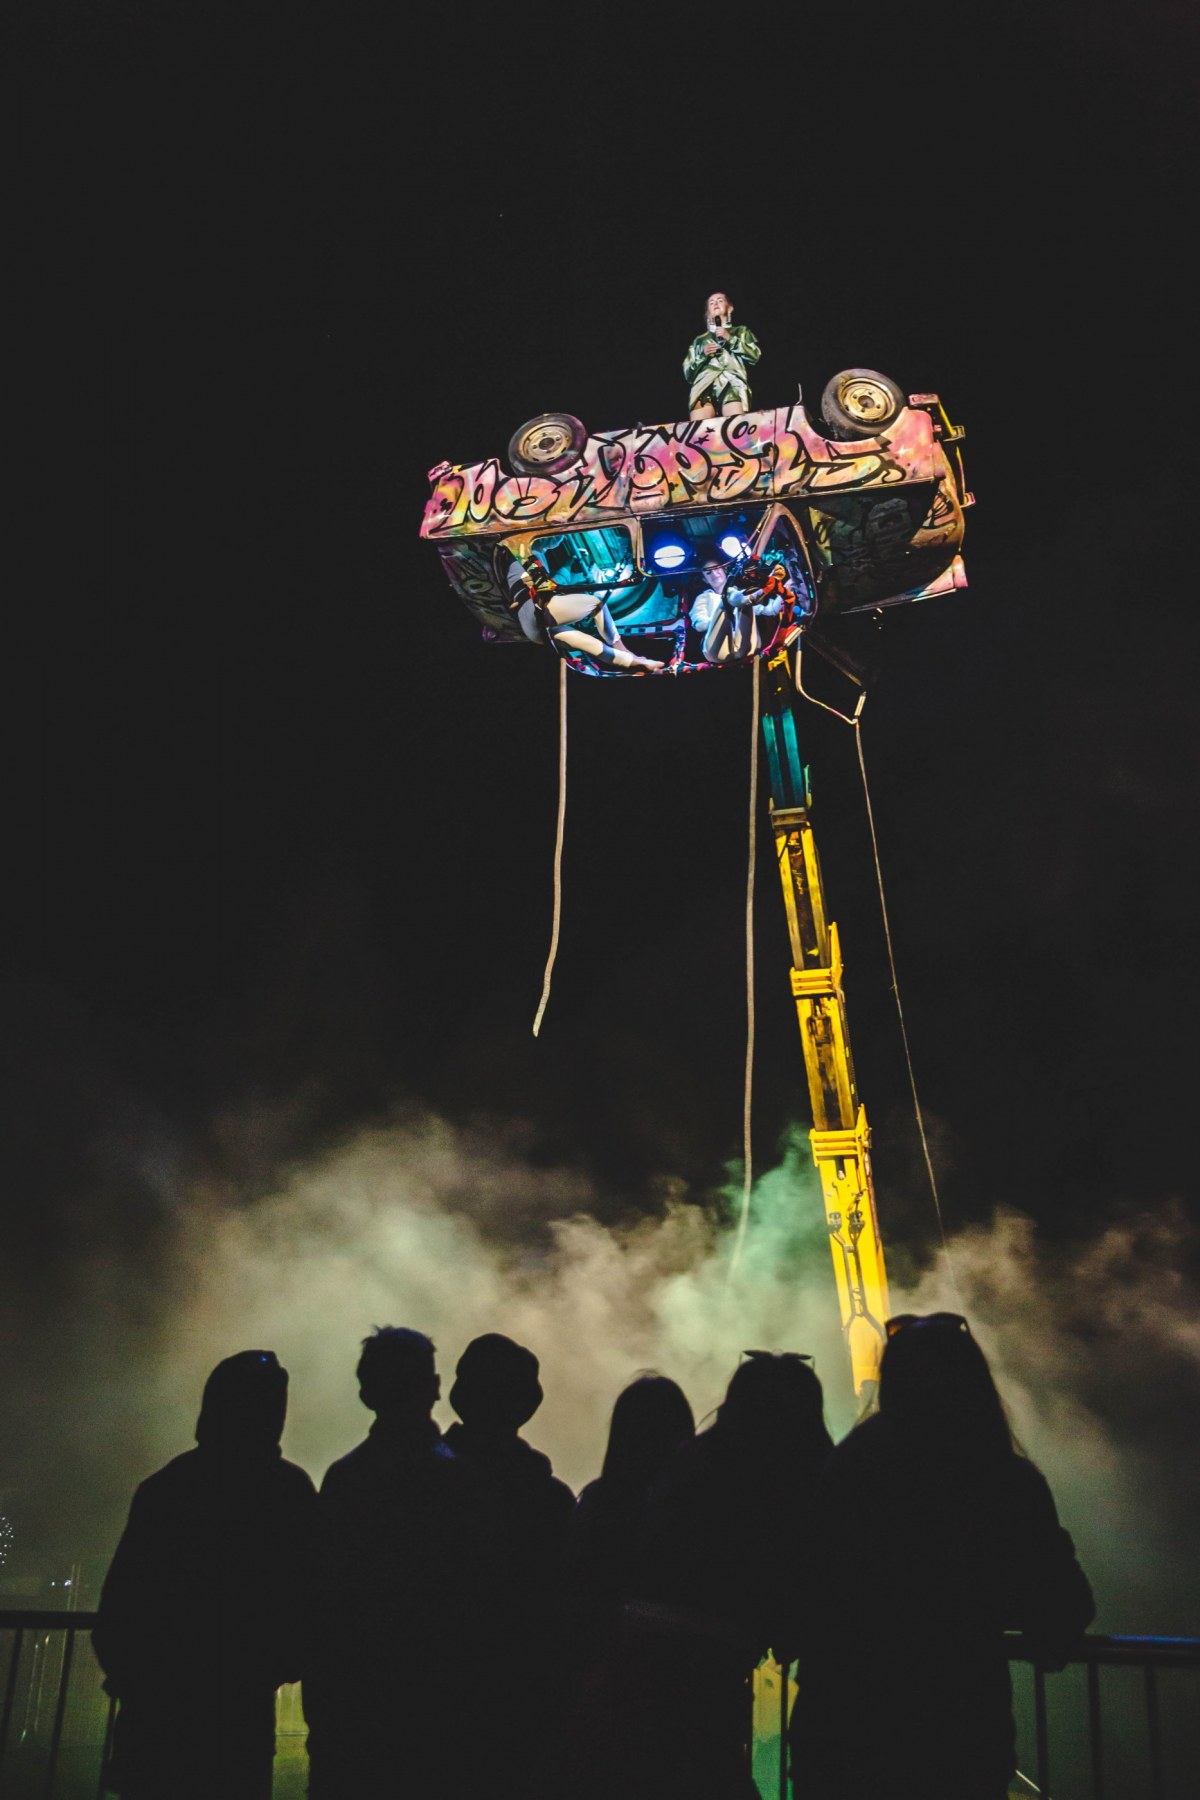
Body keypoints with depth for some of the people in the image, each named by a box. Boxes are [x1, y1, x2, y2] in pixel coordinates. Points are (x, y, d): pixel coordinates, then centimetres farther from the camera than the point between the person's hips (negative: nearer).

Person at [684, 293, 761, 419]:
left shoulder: (741, 331, 30)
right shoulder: (699, 339, 33)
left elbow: (755, 355, 13)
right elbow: (688, 373, 24)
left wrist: (730, 339, 7)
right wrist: (702, 355, 8)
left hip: (732, 384, -1)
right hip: (704, 386, 1)